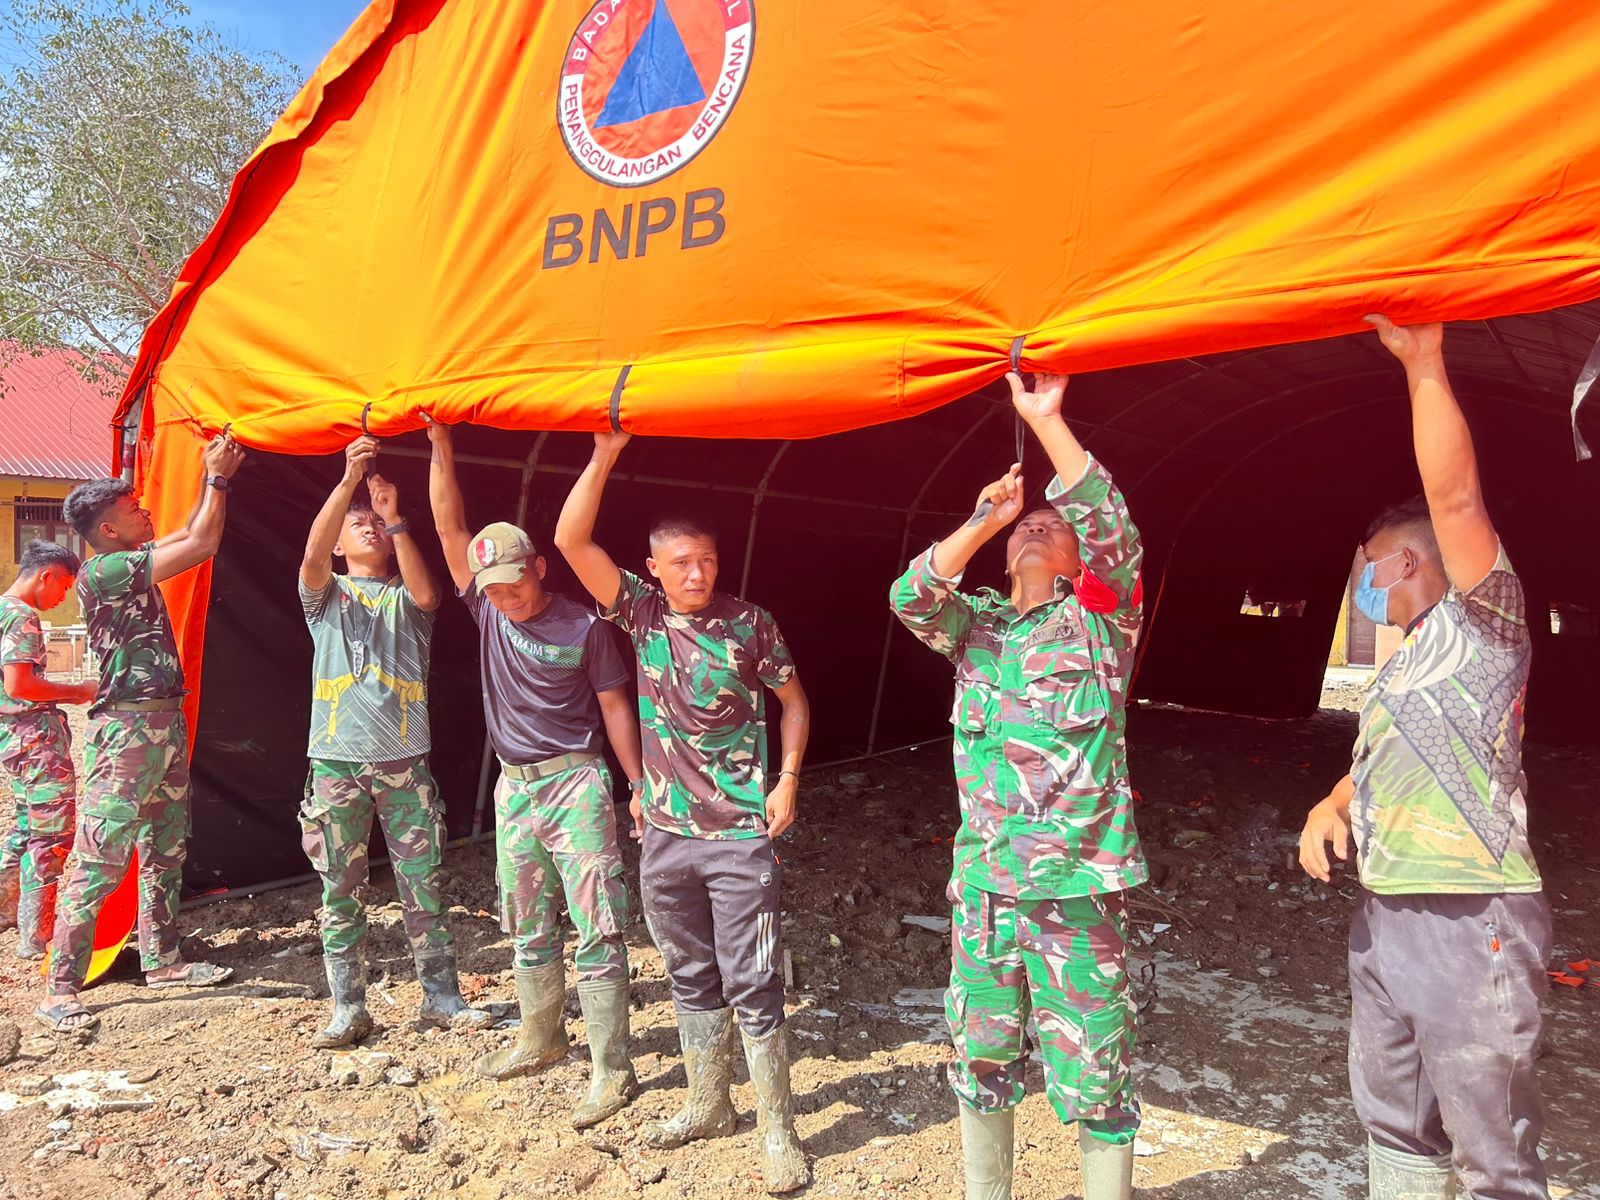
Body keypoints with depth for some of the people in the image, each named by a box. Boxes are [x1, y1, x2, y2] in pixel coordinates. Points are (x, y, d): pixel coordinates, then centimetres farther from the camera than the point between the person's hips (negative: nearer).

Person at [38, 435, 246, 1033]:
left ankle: (162, 960, 28)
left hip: (166, 723, 10)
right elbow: (201, 545, -17)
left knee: (166, 850, 16)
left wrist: (213, 475, 19)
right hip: (127, 730, -10)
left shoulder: (133, 565, 12)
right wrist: (218, 477, -7)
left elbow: (190, 535, 27)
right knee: (97, 861, -7)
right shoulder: (100, 572, -14)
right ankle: (60, 991, -1)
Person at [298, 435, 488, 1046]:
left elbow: (426, 594, -12)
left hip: (404, 760, 0)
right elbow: (313, 554, -12)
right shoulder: (326, 595, 10)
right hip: (336, 761, 0)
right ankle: (348, 1008, 16)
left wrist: (395, 518, -17)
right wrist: (349, 480, -22)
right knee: (340, 892, 5)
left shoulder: (405, 598, 12)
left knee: (423, 886, 4)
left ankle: (441, 996, 14)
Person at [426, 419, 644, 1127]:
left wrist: (639, 785, -5)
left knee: (596, 928, -6)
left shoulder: (584, 628, -8)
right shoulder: (486, 610, 4)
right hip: (514, 785, 6)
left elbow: (614, 707, -3)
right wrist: (441, 449, -8)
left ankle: (611, 1070, -1)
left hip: (575, 782, -6)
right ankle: (541, 1041, 34)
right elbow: (451, 528, -1)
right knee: (527, 926, 17)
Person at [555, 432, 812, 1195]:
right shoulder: (643, 613, 0)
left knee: (752, 986, -1)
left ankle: (778, 1134, 11)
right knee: (691, 980, 16)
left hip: (741, 833, -4)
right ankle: (707, 1106, 33)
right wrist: (605, 456, -16)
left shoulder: (750, 624, -7)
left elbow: (794, 700, 5)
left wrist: (788, 779, -7)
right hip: (666, 833, 4)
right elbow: (571, 541, -8)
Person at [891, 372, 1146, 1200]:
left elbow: (1114, 528, -14)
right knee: (981, 1063, 17)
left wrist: (1046, 420, -13)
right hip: (981, 886, 4)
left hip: (1079, 891, -4)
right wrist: (984, 519, -7)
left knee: (1095, 1082, 3)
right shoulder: (977, 627, 11)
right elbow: (911, 597, -4)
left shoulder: (1100, 620, 1)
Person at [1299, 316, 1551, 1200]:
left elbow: (1454, 496, -20)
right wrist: (1331, 807, 5)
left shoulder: (1481, 627, -6)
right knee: (1395, 1121, 18)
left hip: (1471, 922, -9)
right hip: (1384, 918, 9)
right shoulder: (1404, 662, 20)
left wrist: (1423, 365, -19)